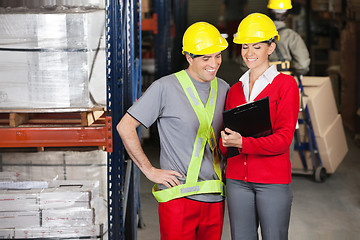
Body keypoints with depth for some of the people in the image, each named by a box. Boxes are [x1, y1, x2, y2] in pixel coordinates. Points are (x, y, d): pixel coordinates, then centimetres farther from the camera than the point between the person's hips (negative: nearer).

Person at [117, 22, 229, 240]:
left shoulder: (223, 89, 11)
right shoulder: (166, 88, -6)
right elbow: (125, 127, -6)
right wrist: (149, 170, -7)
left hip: (215, 197, 5)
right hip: (179, 195, -5)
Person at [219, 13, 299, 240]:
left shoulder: (286, 84, -2)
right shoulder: (235, 89, 13)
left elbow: (284, 138, -11)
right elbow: (224, 143, 14)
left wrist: (242, 143, -23)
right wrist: (227, 142, -10)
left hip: (273, 180, -4)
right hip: (237, 180, 4)